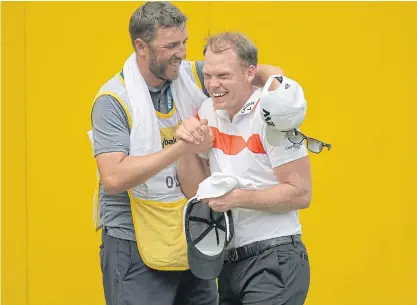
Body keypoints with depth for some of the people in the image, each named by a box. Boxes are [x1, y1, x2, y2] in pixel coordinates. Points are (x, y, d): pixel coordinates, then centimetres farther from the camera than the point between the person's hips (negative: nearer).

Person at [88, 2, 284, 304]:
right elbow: (113, 179, -23)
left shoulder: (194, 76, 0)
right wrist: (182, 147, -24)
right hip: (136, 247, -5)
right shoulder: (114, 99, -13)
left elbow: (261, 72, 9)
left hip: (194, 242, 5)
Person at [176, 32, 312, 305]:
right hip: (230, 263, 7)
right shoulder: (208, 112, 8)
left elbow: (301, 194, -14)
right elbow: (196, 191, 9)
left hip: (274, 261, -7)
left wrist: (237, 197, -21)